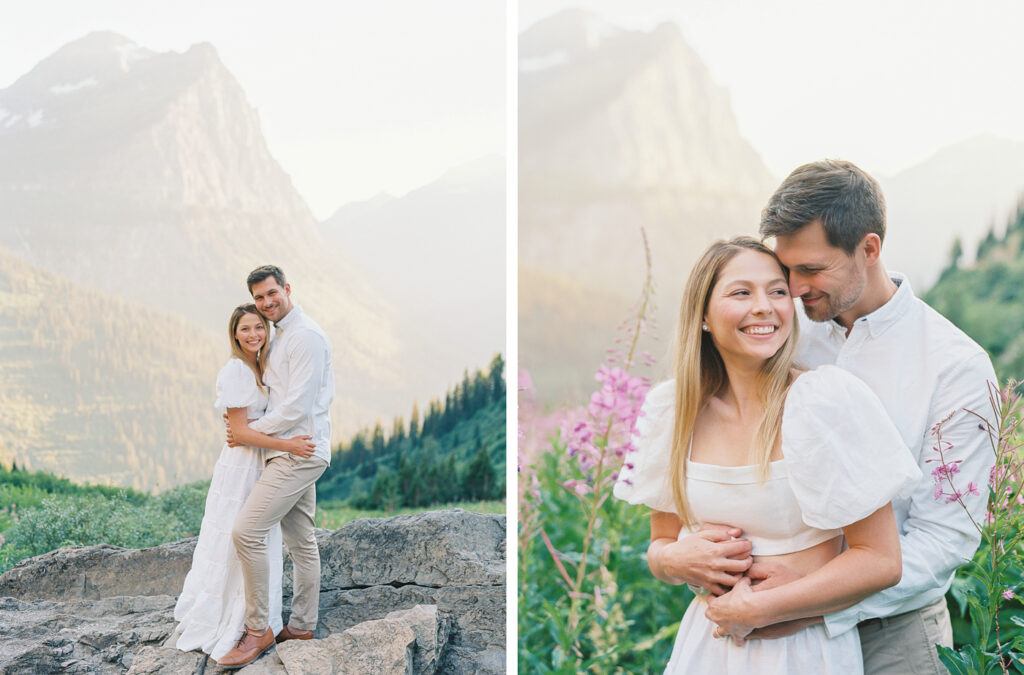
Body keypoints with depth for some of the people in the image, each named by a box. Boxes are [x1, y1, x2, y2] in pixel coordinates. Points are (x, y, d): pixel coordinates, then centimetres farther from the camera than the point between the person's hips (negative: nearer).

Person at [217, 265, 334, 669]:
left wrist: (248, 431, -9)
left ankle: (258, 629, -7)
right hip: (297, 453, 10)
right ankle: (301, 626, 21)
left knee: (246, 531, -15)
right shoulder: (279, 338, 18)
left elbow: (297, 406, -19)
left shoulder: (305, 336, -14)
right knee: (301, 541, 14)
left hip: (298, 452, -10)